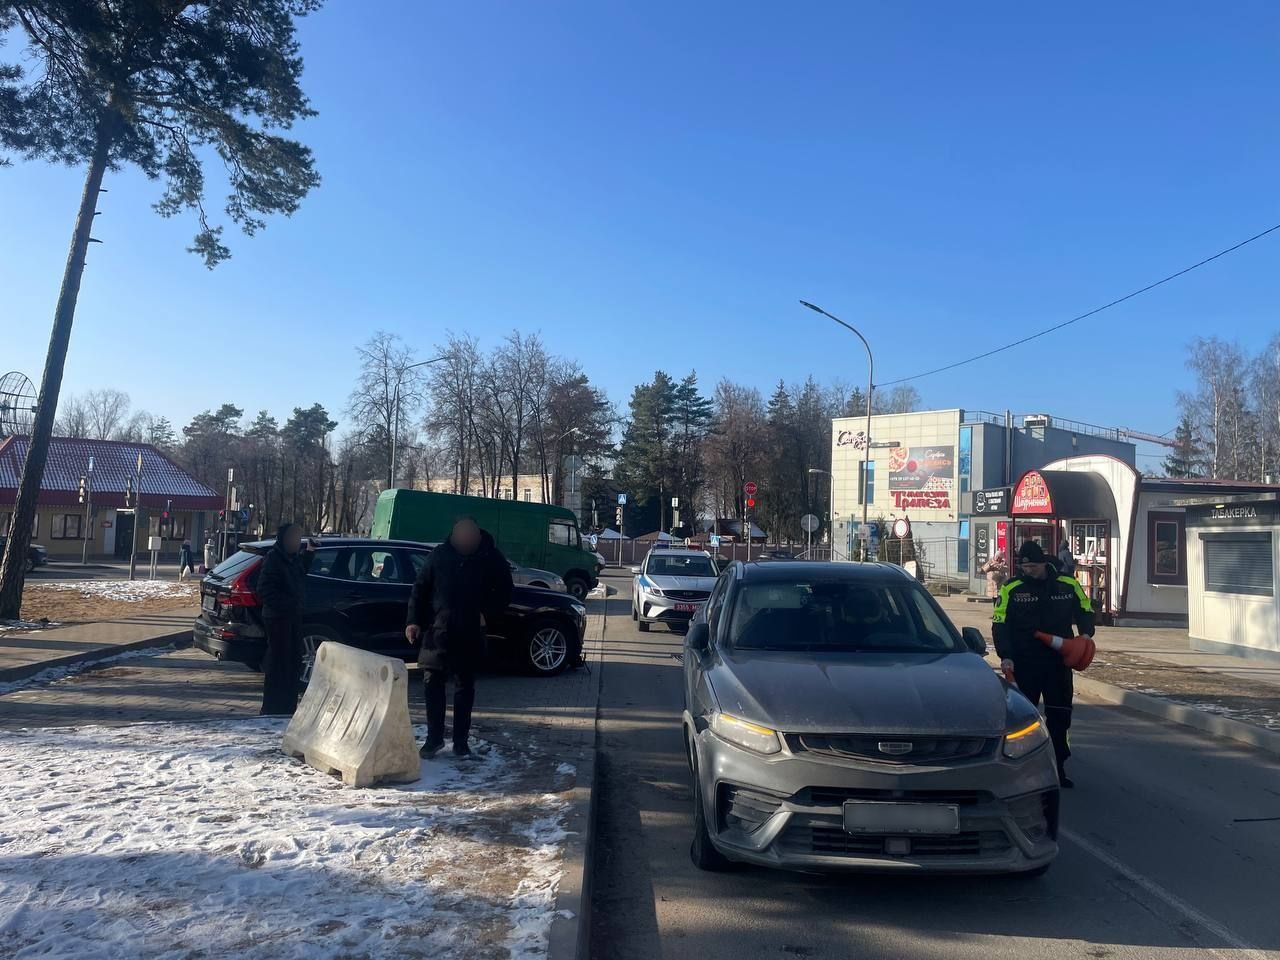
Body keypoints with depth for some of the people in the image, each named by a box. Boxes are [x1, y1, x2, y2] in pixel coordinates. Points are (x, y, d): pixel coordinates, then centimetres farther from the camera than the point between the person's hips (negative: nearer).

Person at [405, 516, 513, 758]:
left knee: (465, 687, 7)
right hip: (437, 631, 1)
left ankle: (460, 741, 18)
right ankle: (434, 738, 15)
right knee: (432, 683, 2)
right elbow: (420, 588, 3)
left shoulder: (492, 559, -4)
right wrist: (413, 620, -5)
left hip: (469, 636, -1)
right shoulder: (440, 555, -2)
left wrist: (487, 614, -9)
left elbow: (504, 593, 5)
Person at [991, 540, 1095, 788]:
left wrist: (1086, 633, -5)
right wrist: (1005, 656, -13)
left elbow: (1086, 611, 15)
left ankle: (1058, 768, 20)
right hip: (1023, 664, -2)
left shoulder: (1068, 585, 2)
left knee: (1060, 716, 7)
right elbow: (999, 625, -4)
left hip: (1059, 662, 2)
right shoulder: (1011, 589, -4)